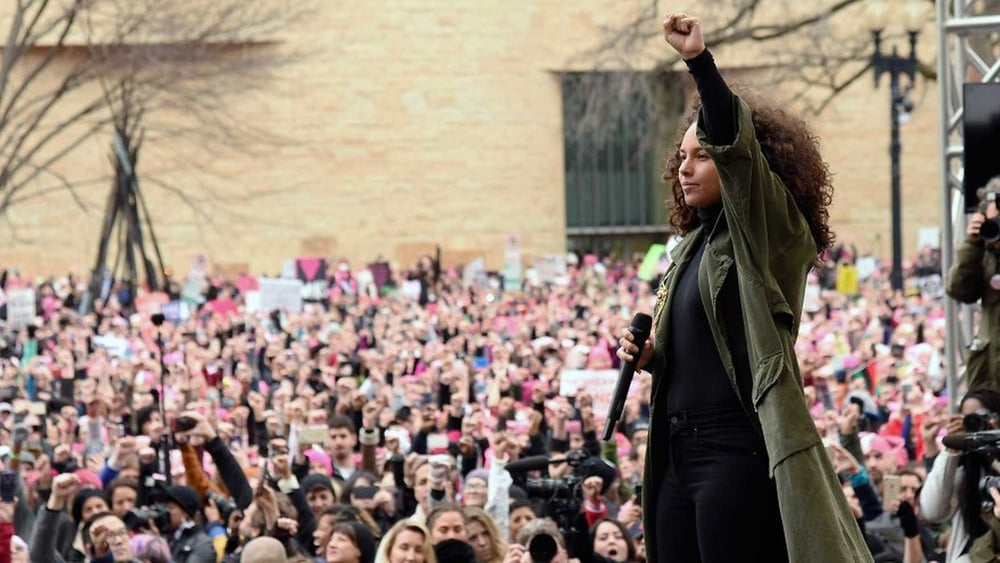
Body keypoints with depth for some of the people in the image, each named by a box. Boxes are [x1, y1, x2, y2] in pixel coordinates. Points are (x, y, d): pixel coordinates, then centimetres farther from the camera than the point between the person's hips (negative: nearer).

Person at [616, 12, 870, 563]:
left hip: (740, 452, -8)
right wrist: (650, 356, 7)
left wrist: (699, 61, -34)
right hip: (680, 455, 8)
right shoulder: (690, 248, 18)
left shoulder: (772, 234, -5)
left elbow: (734, 146, -23)